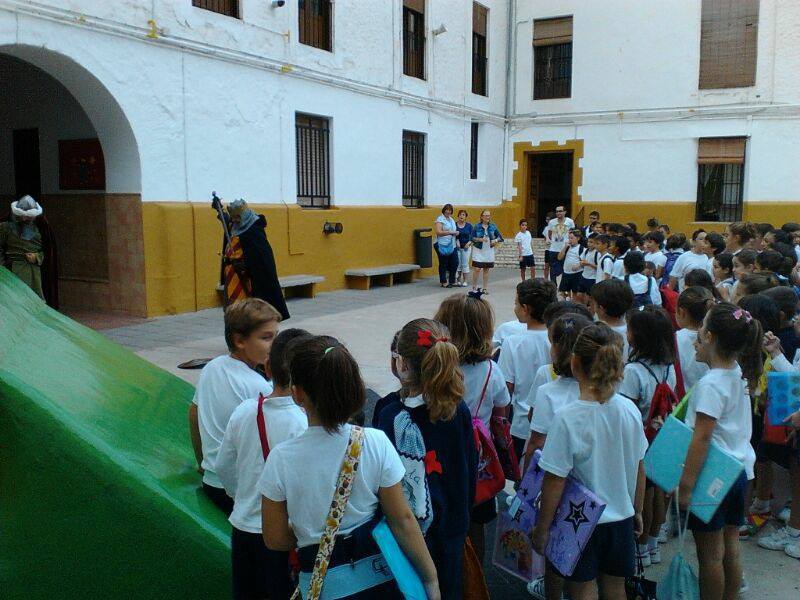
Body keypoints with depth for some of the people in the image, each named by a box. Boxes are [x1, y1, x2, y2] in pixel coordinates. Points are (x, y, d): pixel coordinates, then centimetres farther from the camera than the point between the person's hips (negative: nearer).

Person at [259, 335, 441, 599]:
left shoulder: (281, 459, -18)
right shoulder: (376, 444, -17)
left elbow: (275, 540, -7)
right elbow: (402, 519, -11)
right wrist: (431, 578, 1)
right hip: (379, 577, 1)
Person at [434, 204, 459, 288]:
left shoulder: (451, 220, 19)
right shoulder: (440, 219, -6)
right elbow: (439, 232, -18)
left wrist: (456, 233, 11)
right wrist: (451, 232, -18)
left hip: (452, 245, 7)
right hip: (443, 245, -7)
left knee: (455, 263, 4)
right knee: (443, 264, 1)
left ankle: (452, 281, 16)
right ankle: (443, 282, 10)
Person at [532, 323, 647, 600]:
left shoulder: (567, 418, -23)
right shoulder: (630, 410, -9)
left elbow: (555, 483, -18)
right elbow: (639, 468, 3)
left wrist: (541, 529, -5)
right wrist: (637, 511, 18)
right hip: (621, 518, 4)